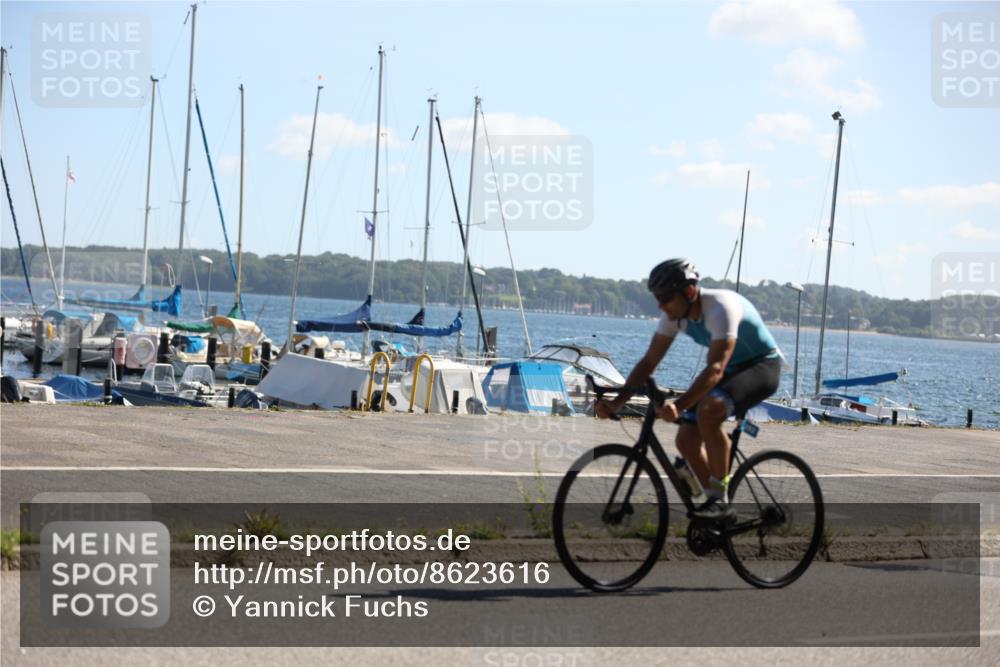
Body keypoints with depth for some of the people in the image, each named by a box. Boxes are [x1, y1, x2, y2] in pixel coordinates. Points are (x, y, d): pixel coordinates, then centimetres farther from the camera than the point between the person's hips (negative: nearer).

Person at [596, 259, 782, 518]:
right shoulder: (675, 314, -8)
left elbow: (715, 370, -40)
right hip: (730, 369, 8)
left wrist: (679, 406, -52)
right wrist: (617, 401, -18)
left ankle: (720, 499, -25)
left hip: (763, 366, -8)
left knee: (708, 409, -34)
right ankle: (716, 501, 11)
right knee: (687, 439, -6)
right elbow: (649, 362, -6)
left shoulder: (720, 307, -31)